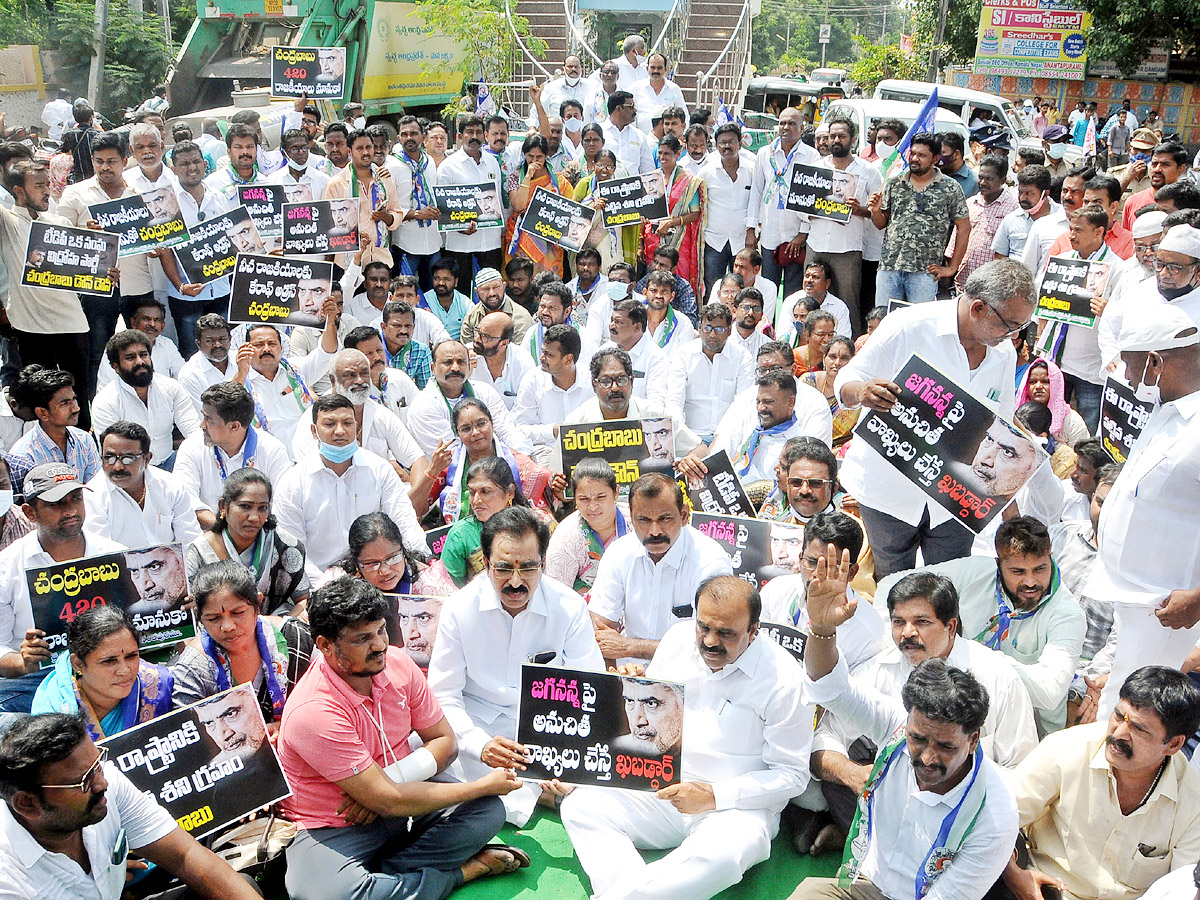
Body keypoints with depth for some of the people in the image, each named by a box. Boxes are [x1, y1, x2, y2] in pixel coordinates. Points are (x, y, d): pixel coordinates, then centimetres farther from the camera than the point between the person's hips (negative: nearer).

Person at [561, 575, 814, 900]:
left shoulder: (782, 677, -12)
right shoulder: (678, 639, 2)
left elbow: (792, 775, -10)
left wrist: (714, 796, -20)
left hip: (736, 805, -5)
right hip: (661, 786, 5)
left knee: (725, 853, -38)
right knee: (580, 805, -15)